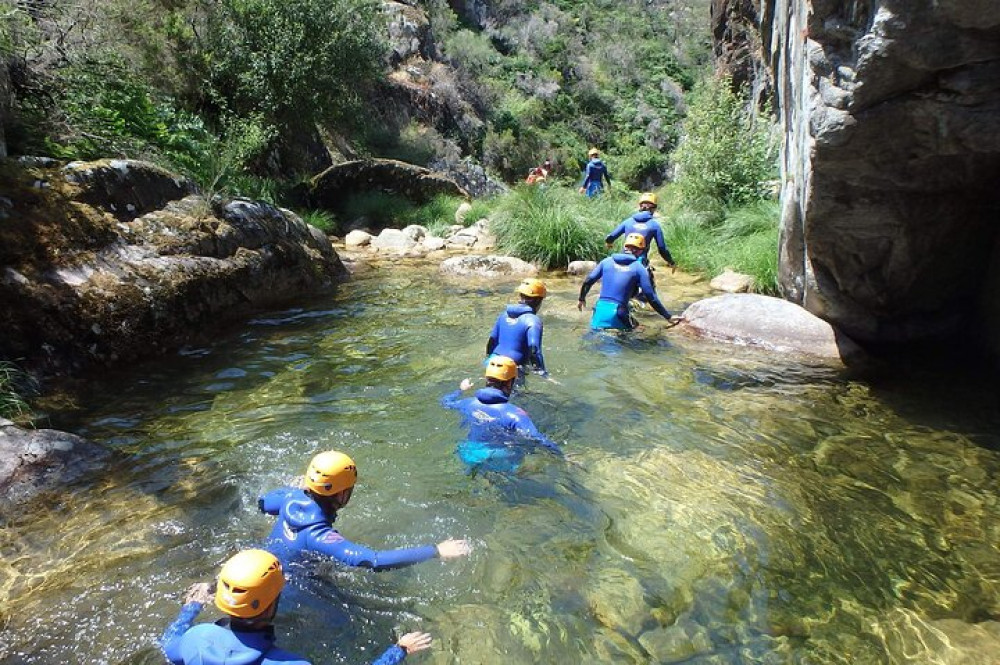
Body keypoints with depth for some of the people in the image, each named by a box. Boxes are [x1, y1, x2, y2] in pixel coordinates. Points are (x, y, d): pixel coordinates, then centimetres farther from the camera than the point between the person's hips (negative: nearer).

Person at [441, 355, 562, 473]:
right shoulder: (515, 414, -25)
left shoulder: (470, 404, -7)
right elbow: (539, 441, -33)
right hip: (503, 467, -6)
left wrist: (461, 389, 32)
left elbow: (445, 401, 14)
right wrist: (561, 455, -22)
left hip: (471, 459, 6)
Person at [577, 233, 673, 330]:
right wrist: (668, 316, 4)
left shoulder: (607, 261, 9)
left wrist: (582, 299, 25)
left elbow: (588, 281, 8)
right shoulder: (639, 268, 1)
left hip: (600, 308, 3)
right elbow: (651, 297, -3)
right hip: (618, 314, -3)